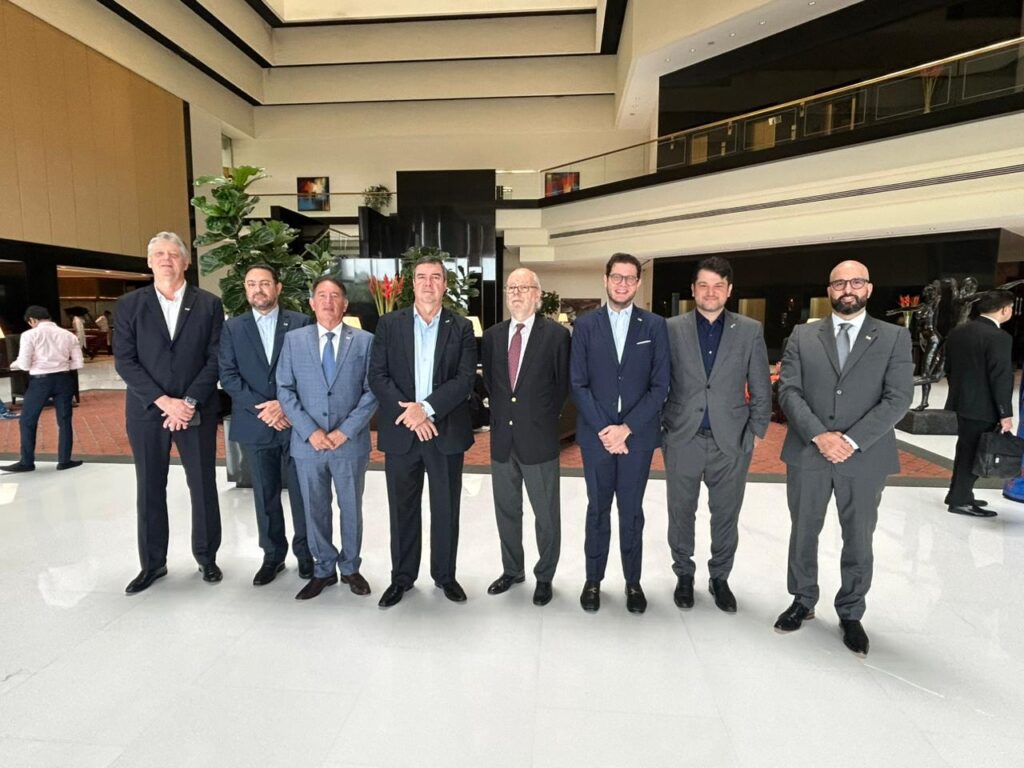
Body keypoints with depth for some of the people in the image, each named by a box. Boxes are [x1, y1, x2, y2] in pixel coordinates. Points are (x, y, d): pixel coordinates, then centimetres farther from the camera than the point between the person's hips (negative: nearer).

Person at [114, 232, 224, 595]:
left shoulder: (209, 304, 2)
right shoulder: (129, 305, 4)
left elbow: (215, 359, -3)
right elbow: (124, 361, -3)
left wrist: (189, 402, -13)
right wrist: (163, 401, -14)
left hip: (197, 411, -1)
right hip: (147, 412, 1)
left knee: (203, 487, 7)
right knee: (149, 490, 10)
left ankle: (207, 557, 24)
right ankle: (152, 562, 26)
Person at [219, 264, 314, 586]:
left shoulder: (300, 323, 2)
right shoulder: (232, 327, 8)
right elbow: (228, 375, 0)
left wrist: (285, 404, -14)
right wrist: (261, 408, -12)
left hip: (296, 421, -2)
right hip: (255, 424, 2)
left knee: (301, 492, 5)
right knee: (265, 495, 11)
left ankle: (305, 552, 23)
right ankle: (272, 555, 26)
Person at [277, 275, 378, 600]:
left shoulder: (365, 341, 0)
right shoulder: (294, 339, 4)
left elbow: (372, 391, -4)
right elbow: (285, 390, 0)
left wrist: (346, 430, -13)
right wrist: (309, 431, -11)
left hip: (351, 442, -1)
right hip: (307, 442, 1)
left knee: (351, 509, 12)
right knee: (315, 510, 13)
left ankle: (350, 568, 31)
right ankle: (324, 570, 31)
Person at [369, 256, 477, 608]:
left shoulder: (461, 328, 2)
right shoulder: (389, 324, 4)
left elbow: (465, 379, -7)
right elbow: (377, 375, -2)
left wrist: (426, 407, -18)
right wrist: (408, 414, -14)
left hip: (447, 431, 0)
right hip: (400, 431, 1)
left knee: (446, 508, 10)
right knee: (402, 508, 11)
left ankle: (445, 574, 29)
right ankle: (402, 576, 28)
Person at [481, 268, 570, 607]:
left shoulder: (556, 334, -6)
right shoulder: (492, 335, 7)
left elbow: (563, 384, -1)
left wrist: (544, 418, 0)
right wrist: (500, 414, 7)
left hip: (538, 439, -4)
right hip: (502, 438, 5)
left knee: (546, 514, 8)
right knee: (506, 511, 16)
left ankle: (544, 576, 26)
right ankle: (512, 570, 34)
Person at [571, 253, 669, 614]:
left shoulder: (654, 326, 1)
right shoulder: (586, 324, 2)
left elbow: (660, 385, -3)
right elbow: (578, 384, -2)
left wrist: (626, 428, -11)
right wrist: (603, 428, -11)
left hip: (638, 434, 0)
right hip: (596, 433, 0)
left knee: (632, 511, 10)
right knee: (597, 510, 11)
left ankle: (633, 581, 27)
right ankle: (593, 579, 26)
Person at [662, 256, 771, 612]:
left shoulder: (750, 330, 2)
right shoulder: (672, 329, -1)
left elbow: (761, 387, 5)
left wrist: (756, 432, 2)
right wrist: (660, 425, -2)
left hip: (731, 441, 1)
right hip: (683, 439, 0)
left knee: (726, 514, 12)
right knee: (681, 512, 11)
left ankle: (720, 577, 32)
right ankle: (684, 574, 31)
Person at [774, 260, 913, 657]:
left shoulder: (894, 337, 2)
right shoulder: (803, 336, 5)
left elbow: (898, 398, -7)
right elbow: (789, 390, -3)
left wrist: (852, 440, -16)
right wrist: (818, 435, -15)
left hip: (865, 458, -1)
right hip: (807, 454, 1)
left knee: (858, 541, 12)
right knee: (803, 534, 13)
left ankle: (850, 614, 31)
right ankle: (803, 601, 33)